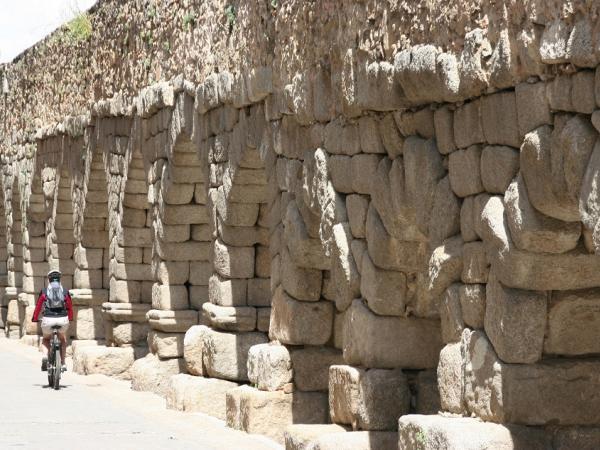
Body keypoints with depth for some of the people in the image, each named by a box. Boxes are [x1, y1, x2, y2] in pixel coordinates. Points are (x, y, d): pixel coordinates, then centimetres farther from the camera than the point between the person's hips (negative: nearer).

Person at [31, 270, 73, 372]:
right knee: (62, 339, 30)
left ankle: (45, 356, -1)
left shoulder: (44, 292, 6)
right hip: (63, 319, 1)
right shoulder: (65, 292, 9)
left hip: (48, 319, -1)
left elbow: (38, 307, 10)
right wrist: (70, 318, 36)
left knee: (46, 339, 27)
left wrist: (35, 319, 26)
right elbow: (70, 308, 17)